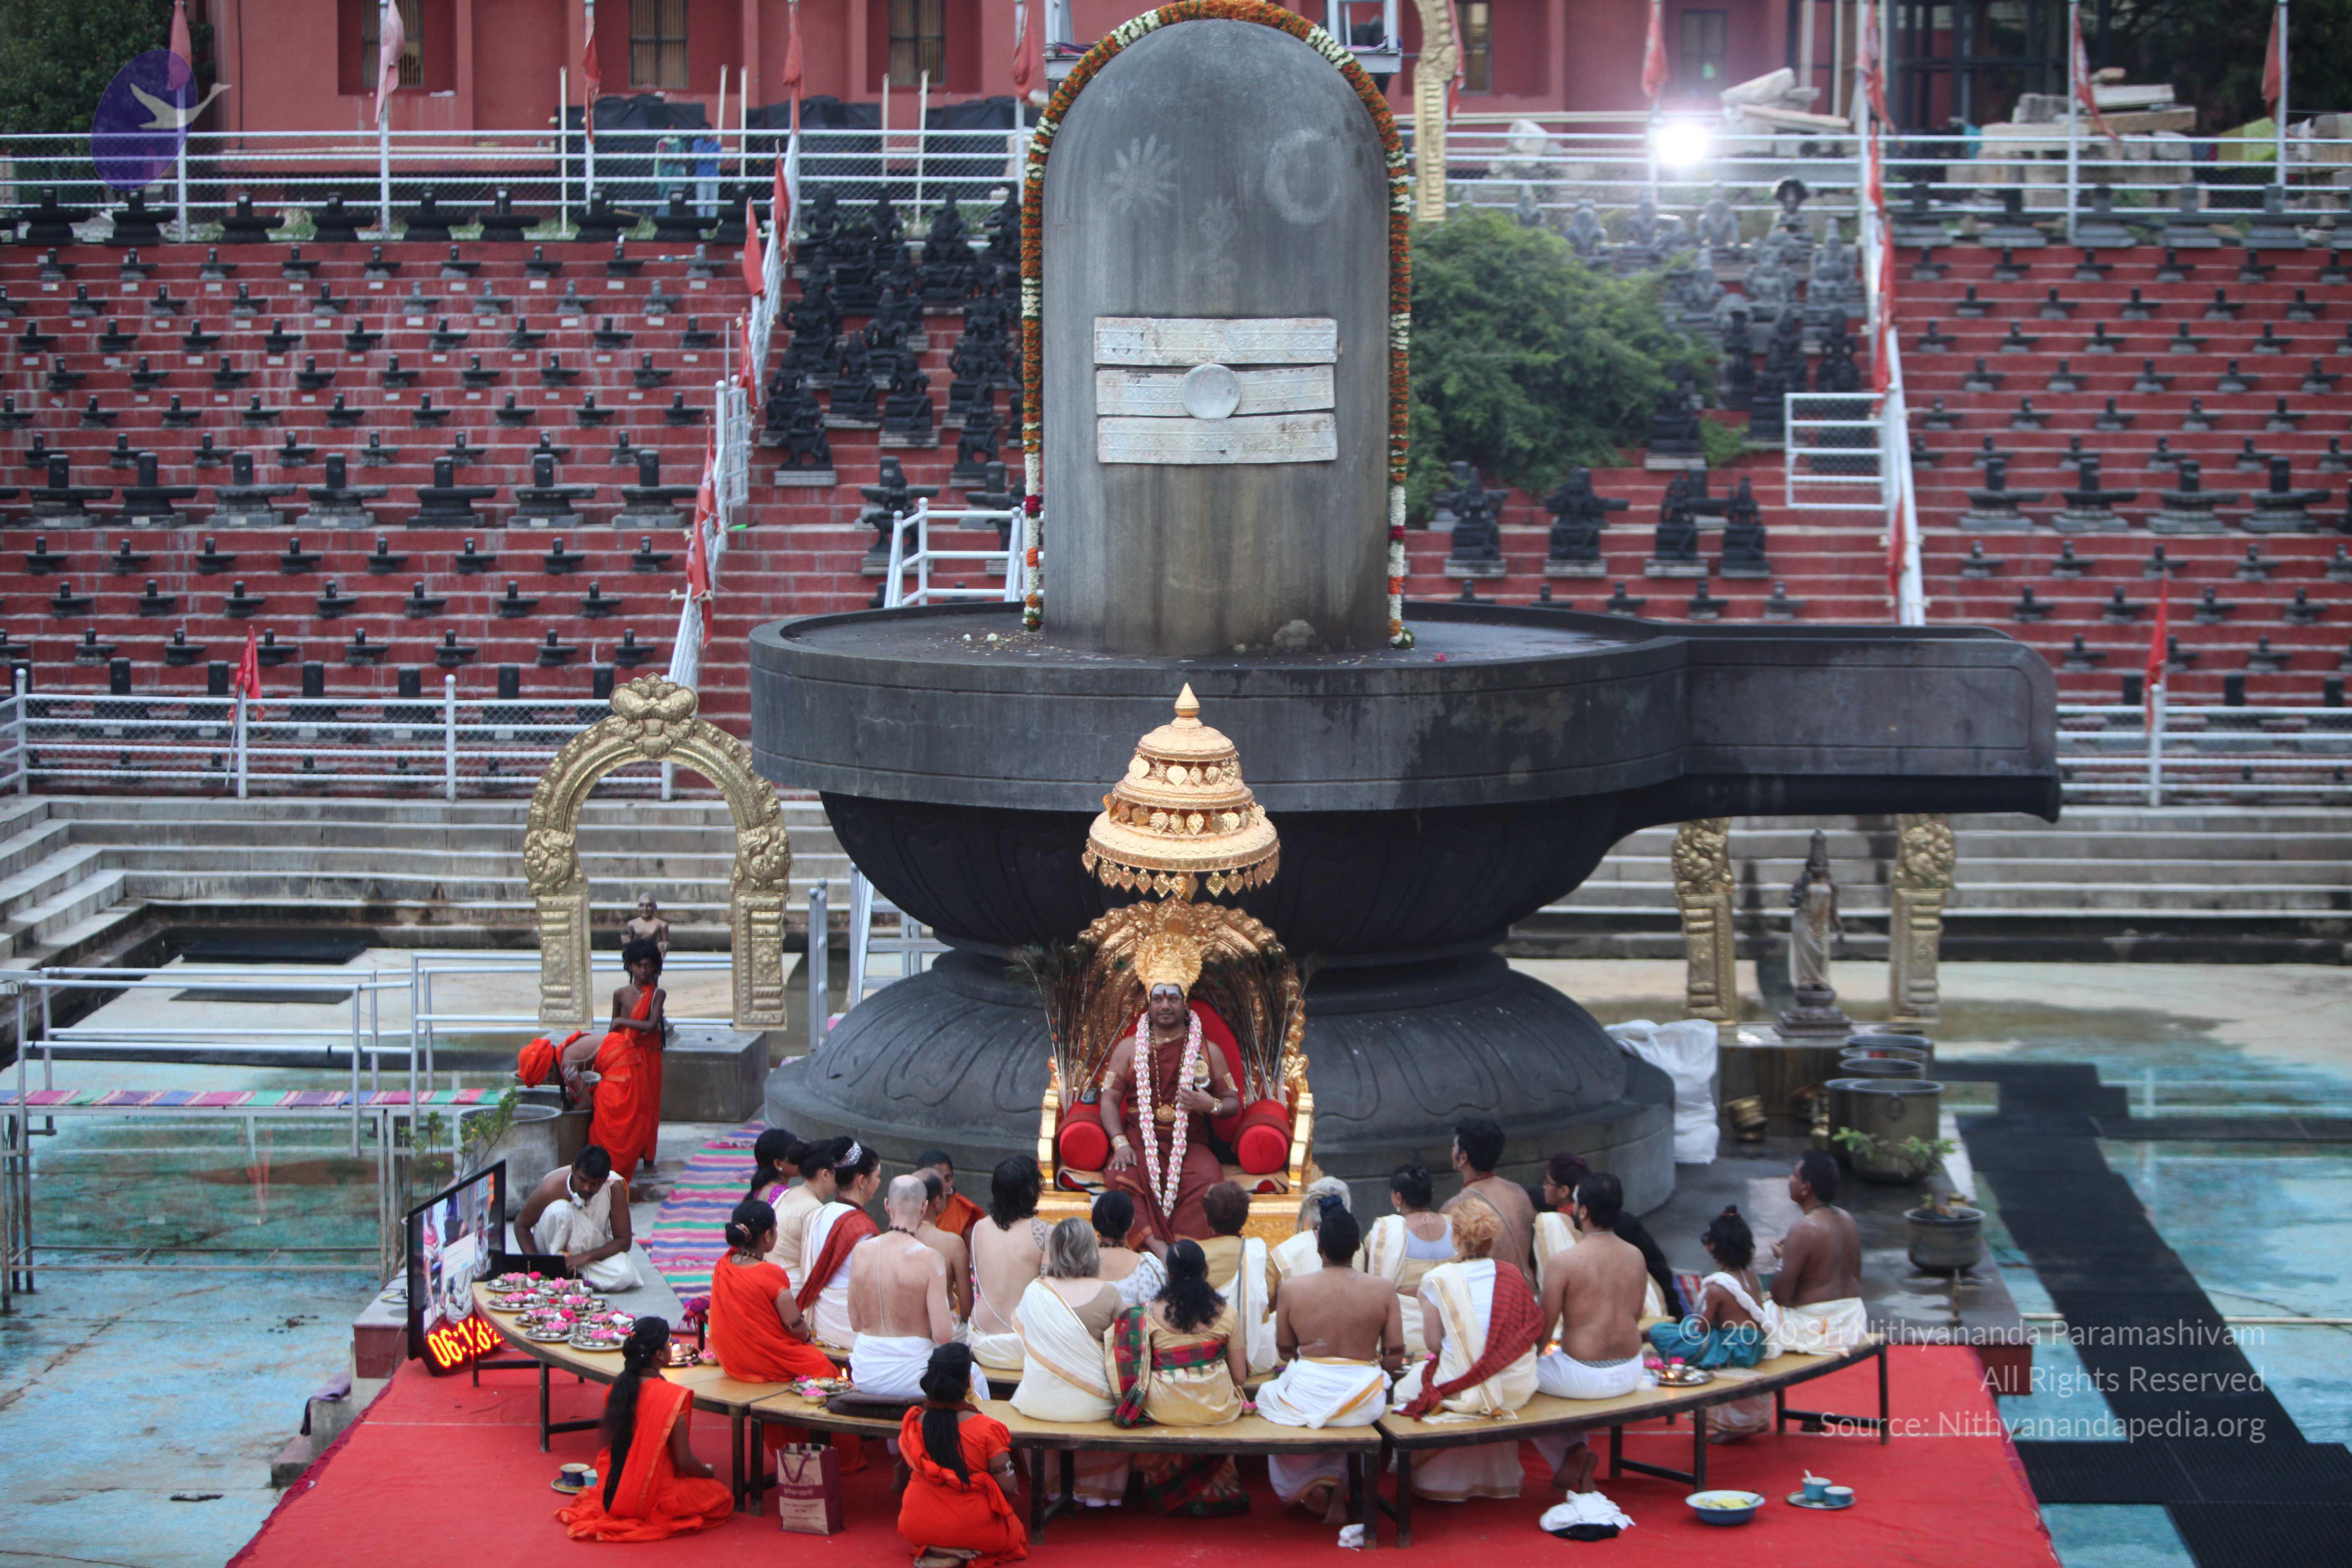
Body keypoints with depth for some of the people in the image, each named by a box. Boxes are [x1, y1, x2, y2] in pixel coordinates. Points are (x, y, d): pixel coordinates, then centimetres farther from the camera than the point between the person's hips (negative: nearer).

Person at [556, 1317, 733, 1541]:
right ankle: (656, 1521, -2)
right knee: (724, 1495, 12)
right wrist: (708, 1472, 6)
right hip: (656, 1498, -8)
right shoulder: (672, 1396, -20)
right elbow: (684, 1461, -16)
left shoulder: (616, 1390, 0)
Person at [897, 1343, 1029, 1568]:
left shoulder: (912, 1422, -9)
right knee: (1015, 1531, 27)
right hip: (971, 1530, -4)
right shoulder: (987, 1429, -21)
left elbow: (911, 1469, 7)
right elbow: (1007, 1486, -16)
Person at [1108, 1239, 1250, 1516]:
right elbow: (1240, 1377, 1)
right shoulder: (1225, 1314, -4)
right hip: (1216, 1410, 1)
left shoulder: (1149, 1312, -6)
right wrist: (1244, 1354, 22)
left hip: (1166, 1410, 0)